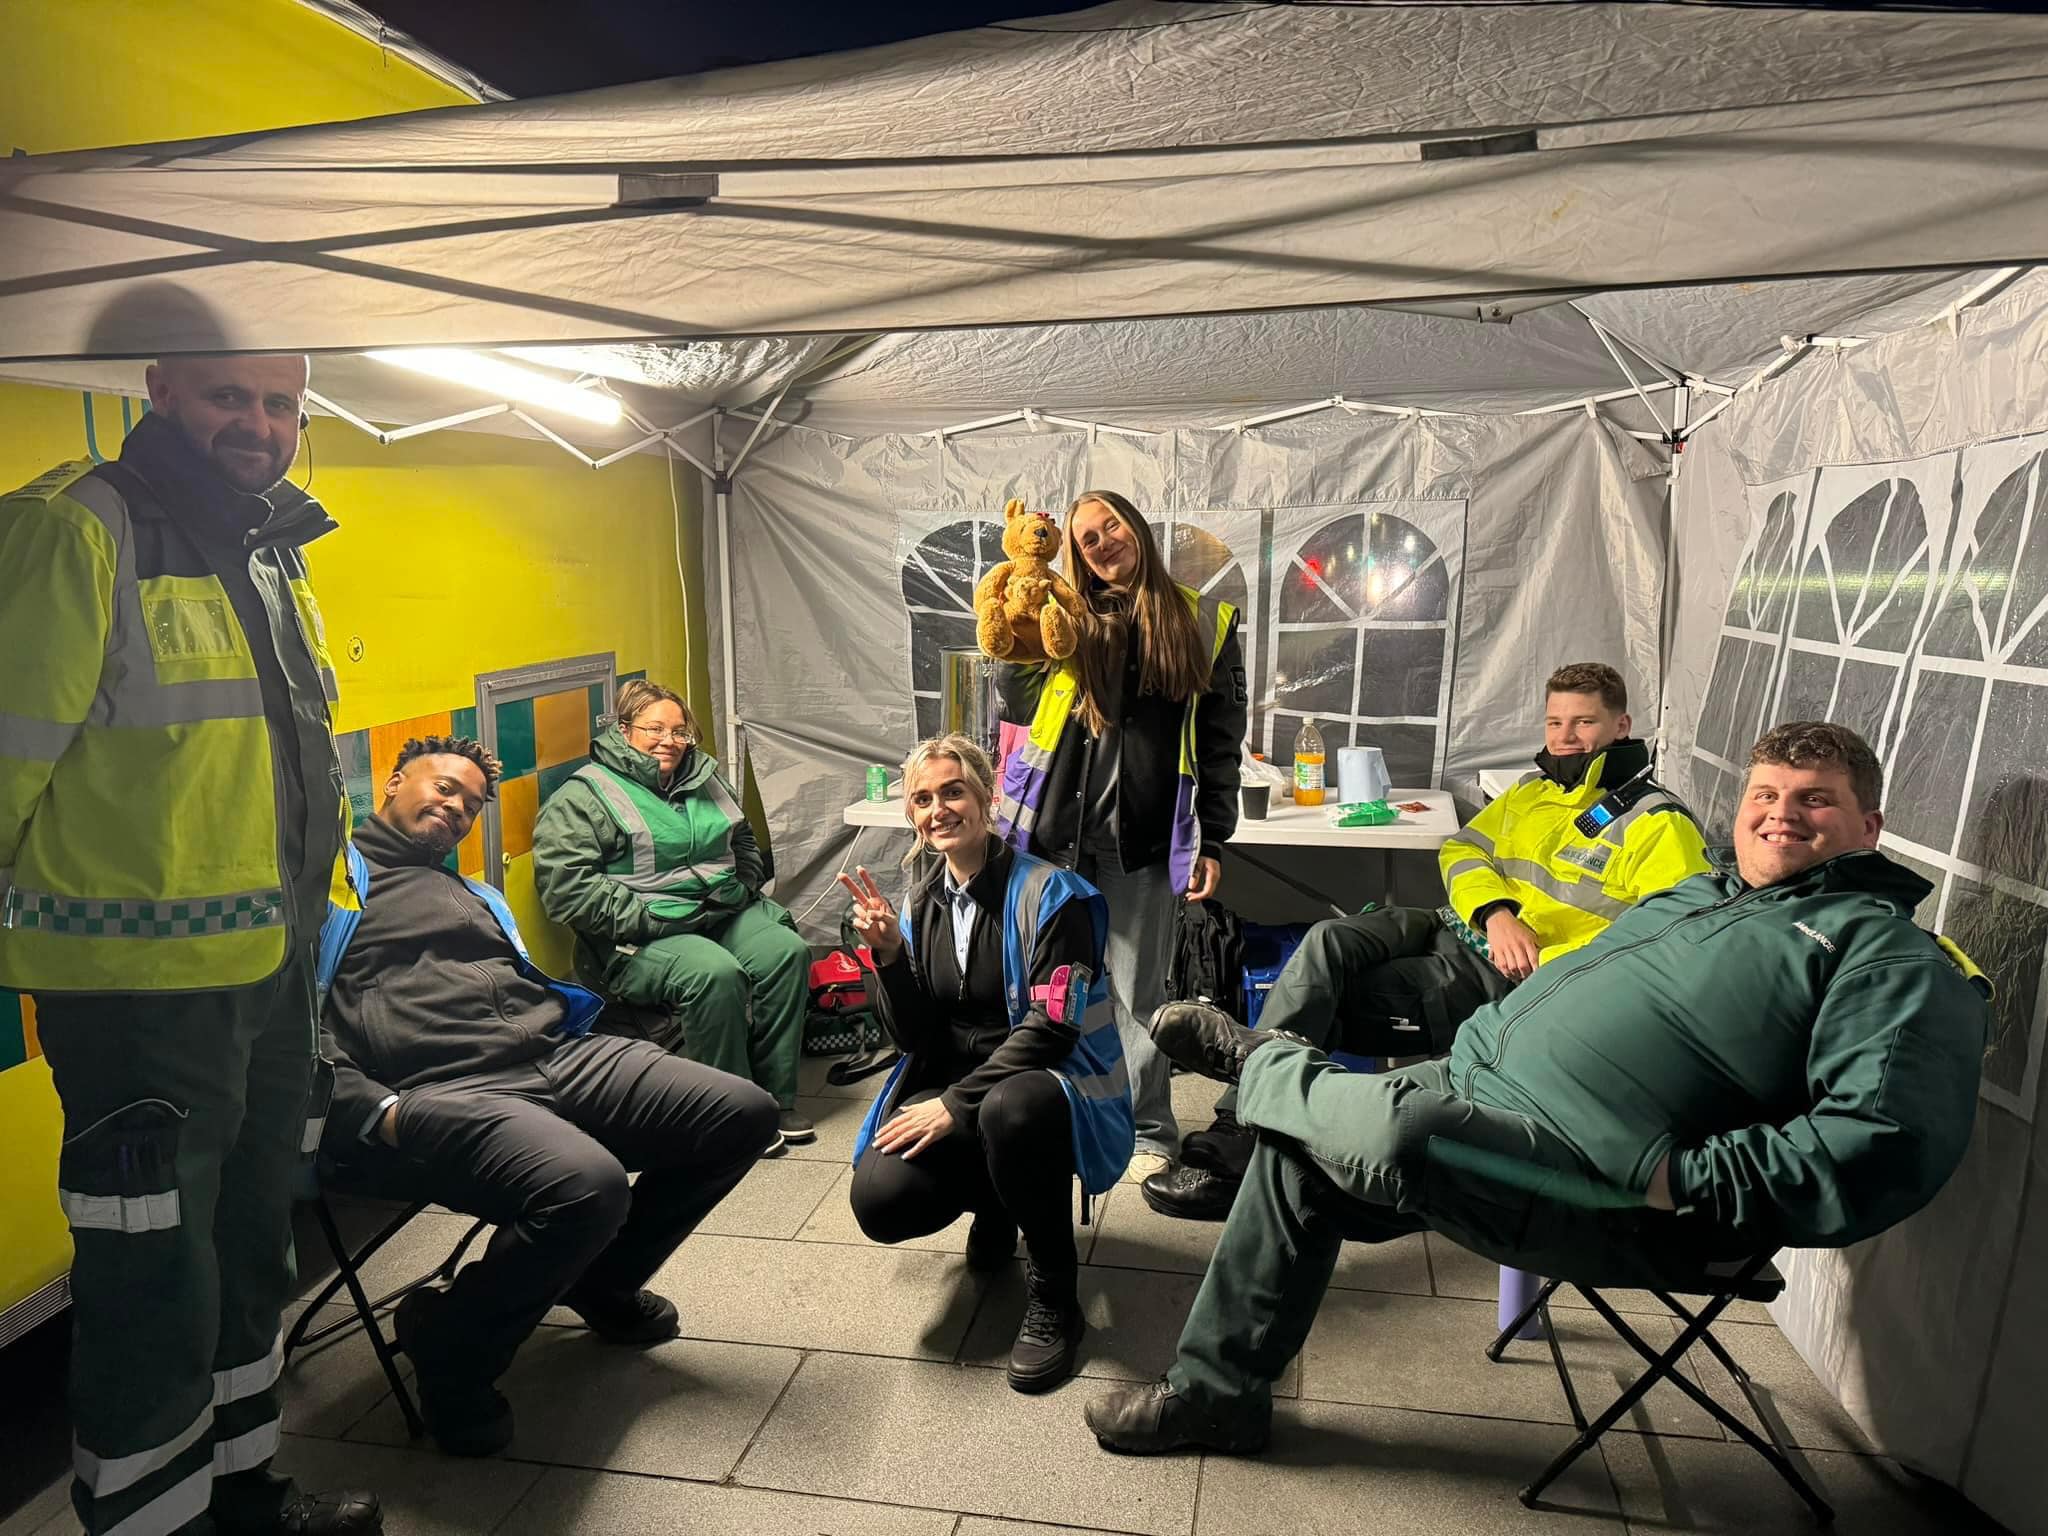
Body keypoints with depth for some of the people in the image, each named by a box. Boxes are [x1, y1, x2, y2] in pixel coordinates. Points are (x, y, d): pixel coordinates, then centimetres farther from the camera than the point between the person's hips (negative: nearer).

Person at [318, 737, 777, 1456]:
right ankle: (450, 1345, -5)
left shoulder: (470, 891, 33)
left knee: (742, 1113, -4)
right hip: (441, 1092, -8)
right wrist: (376, 1112, -19)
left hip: (555, 1054, 8)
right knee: (588, 1182, -37)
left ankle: (601, 1281, 17)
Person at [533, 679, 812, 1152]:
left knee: (787, 950, -19)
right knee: (715, 973, -33)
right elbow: (564, 883, -15)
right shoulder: (583, 796, -4)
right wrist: (641, 919, -19)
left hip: (722, 915, 7)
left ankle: (776, 1098, -12)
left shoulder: (705, 779, 17)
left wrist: (742, 888, 9)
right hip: (640, 937, -6)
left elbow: (745, 844, 29)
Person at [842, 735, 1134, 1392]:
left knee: (1011, 1106, -40)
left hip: (1046, 1085, -5)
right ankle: (995, 1206, 16)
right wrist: (888, 954, -15)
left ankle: (1054, 1299, -13)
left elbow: (1050, 1026, -19)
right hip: (950, 1088, 5)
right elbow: (914, 1039, 1)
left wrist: (957, 1103, -21)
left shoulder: (1049, 892, -13)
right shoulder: (921, 904, 4)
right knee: (879, 1199, -21)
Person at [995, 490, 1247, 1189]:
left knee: (1137, 991, 5)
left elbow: (1220, 742, 6)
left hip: (1143, 837, -2)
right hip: (1054, 827, 2)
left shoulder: (1204, 623, 8)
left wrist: (1212, 841, 1)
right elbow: (1019, 706, 1)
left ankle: (1148, 1130, 21)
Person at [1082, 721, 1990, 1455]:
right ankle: (1217, 1390, 14)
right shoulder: (1695, 893, 22)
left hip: (1608, 1200, -9)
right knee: (1298, 1146, 1)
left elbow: (1891, 1145, -20)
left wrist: (1677, 1179, -23)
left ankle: (1259, 1060, 2)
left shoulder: (1890, 955, -5)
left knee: (1398, 1130, -33)